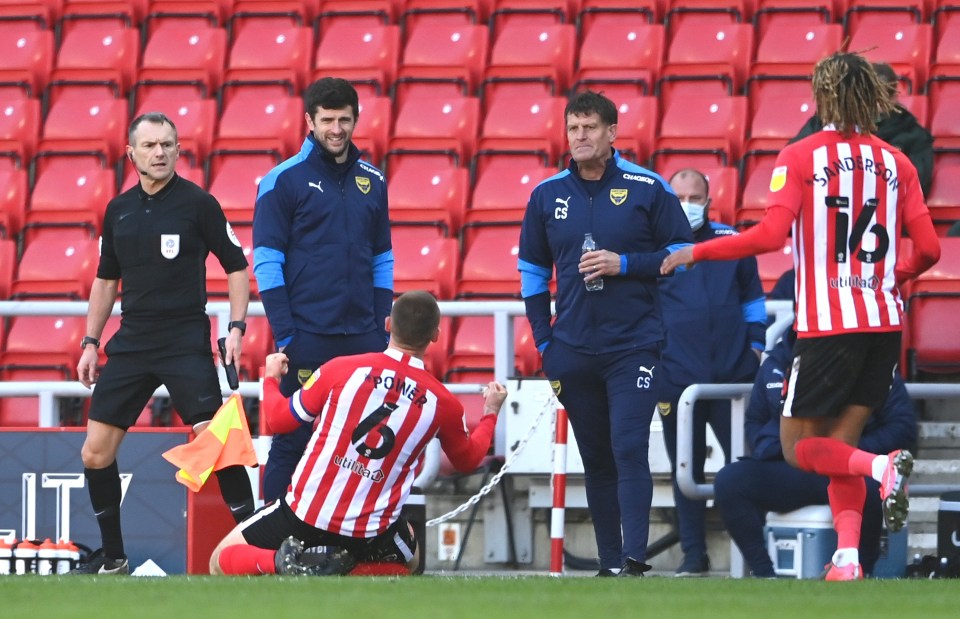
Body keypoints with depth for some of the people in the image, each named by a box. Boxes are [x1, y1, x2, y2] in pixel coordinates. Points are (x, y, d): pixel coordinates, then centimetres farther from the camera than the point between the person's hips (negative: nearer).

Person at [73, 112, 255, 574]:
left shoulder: (197, 203, -5)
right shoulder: (118, 210, 9)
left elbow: (236, 266, 0)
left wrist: (236, 328, -11)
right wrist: (91, 343, 14)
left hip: (187, 343, -5)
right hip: (131, 342, 5)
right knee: (96, 453, 2)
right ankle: (113, 556, 16)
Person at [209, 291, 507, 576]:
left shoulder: (340, 369, -9)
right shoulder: (443, 404, -3)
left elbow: (279, 419, 3)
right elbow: (467, 460, 18)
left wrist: (271, 378, 25)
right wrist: (490, 413, 37)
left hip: (304, 514, -1)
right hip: (372, 532, 1)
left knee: (221, 561, 17)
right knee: (410, 559, 35)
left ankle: (282, 562, -17)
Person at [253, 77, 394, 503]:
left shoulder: (372, 181, 11)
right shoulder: (283, 181, -3)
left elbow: (382, 261, 15)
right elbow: (266, 263, -6)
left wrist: (381, 330, 6)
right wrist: (284, 335, -12)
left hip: (364, 340, 4)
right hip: (307, 339, -4)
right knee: (293, 439, -2)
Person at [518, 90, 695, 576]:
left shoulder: (649, 189, -2)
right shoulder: (547, 195, 8)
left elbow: (682, 253, 1)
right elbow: (531, 269, 17)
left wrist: (625, 264, -13)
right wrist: (543, 340, 10)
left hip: (634, 347, -4)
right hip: (573, 351, 4)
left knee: (629, 449, -16)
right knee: (595, 459, 8)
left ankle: (634, 558, -21)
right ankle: (609, 563, 13)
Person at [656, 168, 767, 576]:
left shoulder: (732, 242, 10)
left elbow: (752, 298, 20)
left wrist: (755, 344, 11)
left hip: (733, 372, 1)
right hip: (676, 376, -1)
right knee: (686, 468, 4)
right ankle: (693, 554, 10)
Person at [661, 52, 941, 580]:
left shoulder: (800, 158, -5)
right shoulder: (895, 163, 8)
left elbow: (771, 234, -16)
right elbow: (927, 248, 4)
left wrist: (696, 252, -5)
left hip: (828, 324, -5)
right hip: (884, 322, 5)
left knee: (799, 447, 7)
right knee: (839, 445, 13)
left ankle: (883, 466, -21)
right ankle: (848, 558, -2)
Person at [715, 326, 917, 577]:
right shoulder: (776, 365, 13)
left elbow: (903, 427, -1)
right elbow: (754, 422, 25)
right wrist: (770, 448, 1)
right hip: (787, 470, 4)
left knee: (868, 489, -40)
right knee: (728, 481, -23)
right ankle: (763, 575, -21)